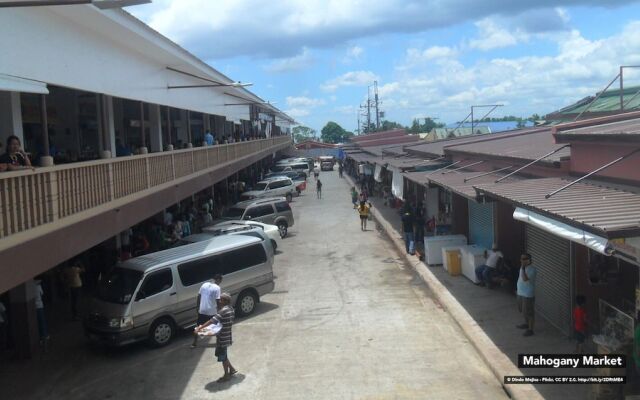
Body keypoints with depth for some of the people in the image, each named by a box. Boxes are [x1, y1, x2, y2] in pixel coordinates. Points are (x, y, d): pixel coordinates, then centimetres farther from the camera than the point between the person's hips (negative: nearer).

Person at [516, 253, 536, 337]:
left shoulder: (532, 269, -22)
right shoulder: (523, 267, 6)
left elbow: (525, 279, -33)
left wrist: (523, 268, -31)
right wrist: (517, 289, 22)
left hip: (528, 295, -9)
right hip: (520, 293, 9)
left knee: (528, 312, 0)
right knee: (522, 310, 23)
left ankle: (530, 329, 10)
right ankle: (526, 324, 42)